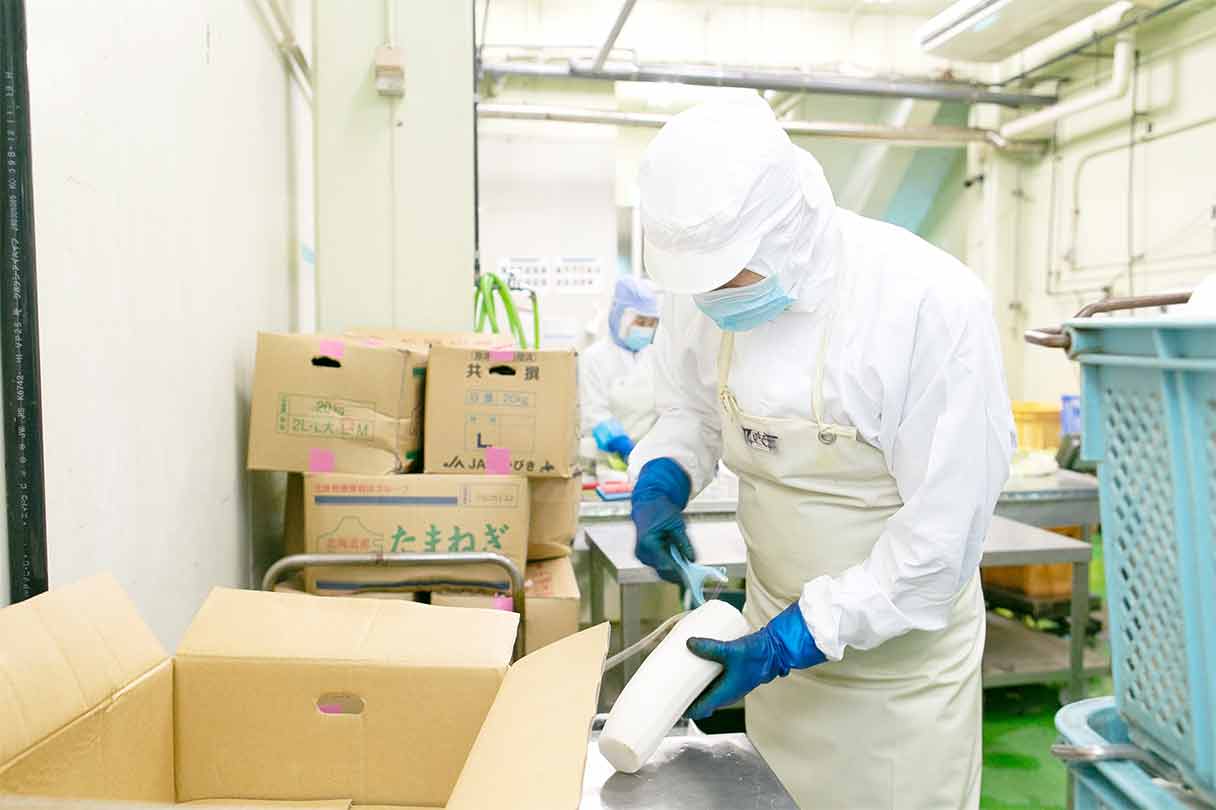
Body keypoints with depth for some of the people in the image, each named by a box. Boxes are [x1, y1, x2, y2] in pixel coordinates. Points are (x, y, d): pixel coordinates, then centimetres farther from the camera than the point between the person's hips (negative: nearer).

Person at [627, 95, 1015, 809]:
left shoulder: (932, 303, -26)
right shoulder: (708, 288, -11)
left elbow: (944, 530, -22)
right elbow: (688, 408, 7)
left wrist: (793, 641, -23)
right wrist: (661, 481, -14)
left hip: (900, 642, -4)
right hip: (778, 620, 5)